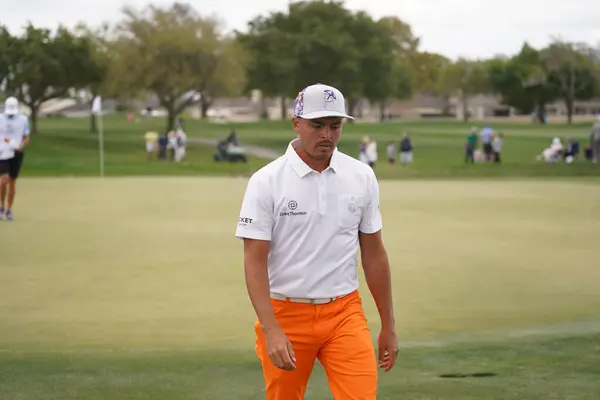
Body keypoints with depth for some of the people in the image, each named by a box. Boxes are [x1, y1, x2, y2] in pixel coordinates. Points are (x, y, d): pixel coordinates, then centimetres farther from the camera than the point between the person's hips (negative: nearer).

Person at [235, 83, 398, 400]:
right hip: (286, 314, -2)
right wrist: (271, 330, -21)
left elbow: (374, 253, 11)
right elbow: (255, 261, -11)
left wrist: (389, 325, 11)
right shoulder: (266, 181, -8)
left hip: (345, 313, 2)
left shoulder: (362, 177, 3)